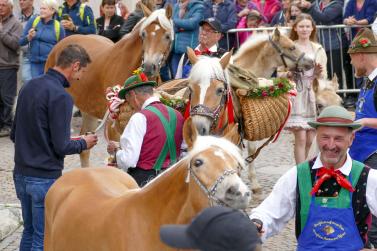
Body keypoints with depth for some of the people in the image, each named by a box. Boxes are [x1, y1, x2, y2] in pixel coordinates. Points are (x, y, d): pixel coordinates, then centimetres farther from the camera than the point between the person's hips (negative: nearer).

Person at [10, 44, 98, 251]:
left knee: (29, 232, 19)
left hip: (21, 173, 8)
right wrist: (84, 143, 0)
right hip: (45, 178, -8)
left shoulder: (29, 86, 6)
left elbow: (14, 135, 13)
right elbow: (62, 147, -19)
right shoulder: (60, 96, -19)